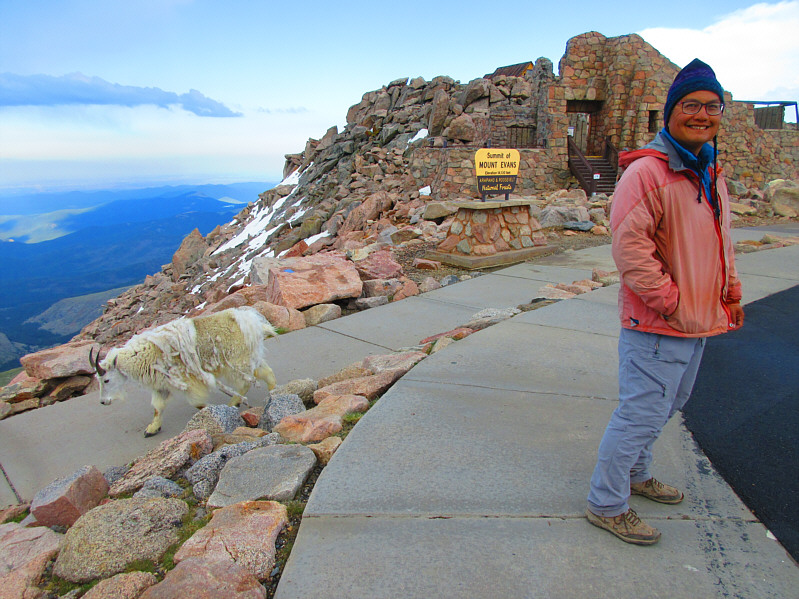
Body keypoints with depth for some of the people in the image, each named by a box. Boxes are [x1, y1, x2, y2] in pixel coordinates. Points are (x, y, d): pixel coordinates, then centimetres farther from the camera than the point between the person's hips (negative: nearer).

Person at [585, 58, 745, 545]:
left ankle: (635, 473, 44)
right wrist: (671, 303, -22)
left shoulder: (711, 173, 13)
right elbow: (629, 246, -25)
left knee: (669, 403, 23)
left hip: (700, 320, 10)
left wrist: (731, 293, 16)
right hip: (657, 324, -10)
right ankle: (606, 504, 15)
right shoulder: (648, 171, -18)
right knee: (643, 412, -3)